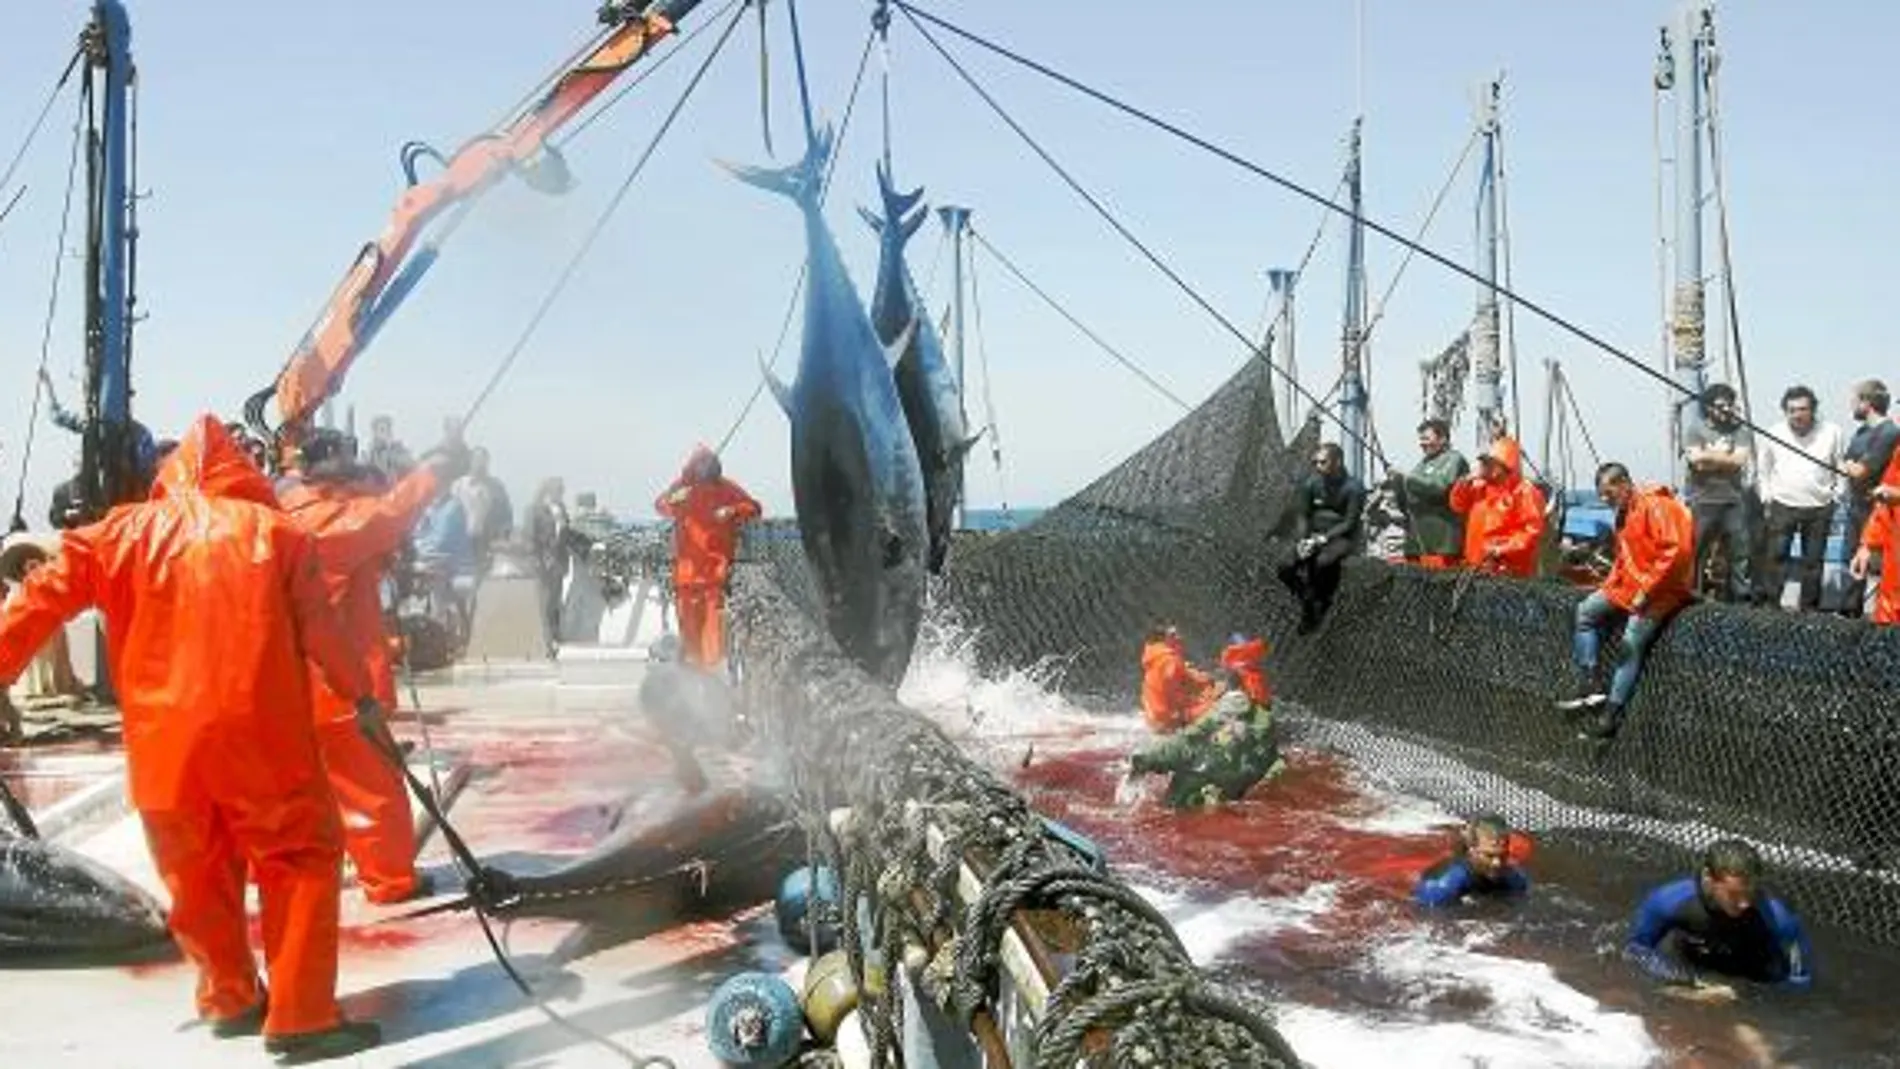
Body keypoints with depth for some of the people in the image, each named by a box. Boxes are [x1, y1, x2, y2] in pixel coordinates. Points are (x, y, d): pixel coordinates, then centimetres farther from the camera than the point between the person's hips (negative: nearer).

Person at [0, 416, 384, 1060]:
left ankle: (230, 1000, 32)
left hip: (162, 741, 3)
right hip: (261, 732, -3)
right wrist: (361, 696, 12)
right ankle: (301, 1019, 3)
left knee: (197, 874, 18)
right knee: (302, 862, 6)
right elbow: (320, 628, 4)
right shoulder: (274, 530, 3)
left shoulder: (124, 531, 8)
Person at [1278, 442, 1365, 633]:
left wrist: (1323, 539, -23)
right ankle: (1308, 607, 0)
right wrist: (1301, 540, -13)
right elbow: (1302, 515, 6)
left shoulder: (1353, 487, -9)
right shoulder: (1311, 484, 3)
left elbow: (1350, 523, -12)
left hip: (1341, 537, -4)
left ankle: (1323, 605, -10)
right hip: (1314, 536, 4)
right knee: (1287, 567, -22)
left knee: (1323, 562, -37)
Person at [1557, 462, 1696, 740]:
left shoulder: (1655, 506, -16)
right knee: (1586, 611, 5)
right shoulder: (1624, 514, 14)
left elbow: (1677, 550, -24)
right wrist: (1608, 586, 8)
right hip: (1631, 585, 10)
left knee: (1632, 639, -18)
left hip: (1663, 589, -10)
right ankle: (1588, 687, 1)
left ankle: (1613, 711, -14)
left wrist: (1647, 590, -23)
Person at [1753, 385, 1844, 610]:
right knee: (1774, 558, -3)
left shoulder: (1831, 433, 0)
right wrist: (1766, 498, 7)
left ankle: (1809, 608, 17)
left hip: (1819, 508, 0)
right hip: (1782, 506, 0)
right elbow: (1764, 469, 11)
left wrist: (1836, 496, 2)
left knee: (1813, 562, 7)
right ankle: (1768, 605, 1)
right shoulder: (1774, 434, 2)